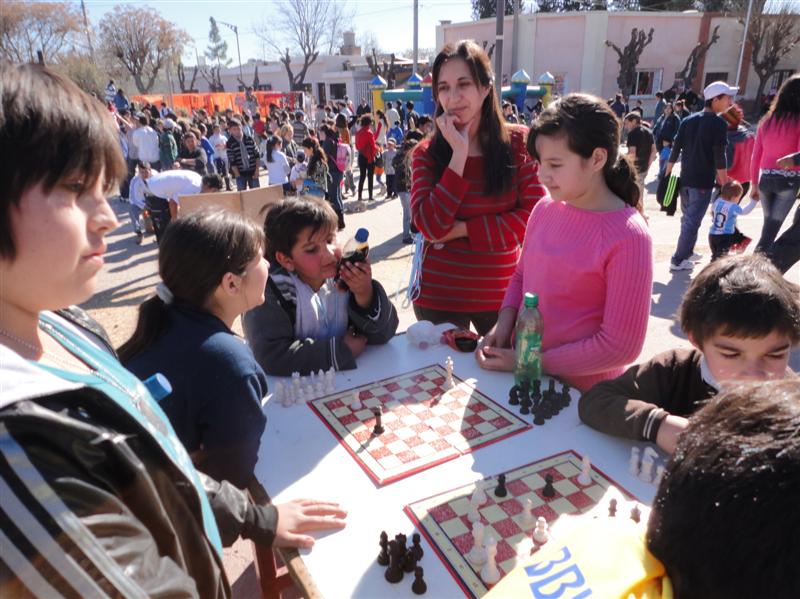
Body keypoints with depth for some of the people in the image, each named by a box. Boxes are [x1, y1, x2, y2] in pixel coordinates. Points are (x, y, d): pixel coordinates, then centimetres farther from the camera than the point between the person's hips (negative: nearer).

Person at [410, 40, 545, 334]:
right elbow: (430, 226, -15)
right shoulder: (426, 153, -2)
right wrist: (459, 154, -17)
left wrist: (460, 229, -16)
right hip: (439, 295, 0)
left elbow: (533, 217, -11)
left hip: (503, 293, 0)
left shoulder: (519, 142, -4)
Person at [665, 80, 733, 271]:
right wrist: (725, 185, -7)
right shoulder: (718, 123, -11)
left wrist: (667, 175, 13)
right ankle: (678, 260, 2)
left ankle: (687, 252, 33)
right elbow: (719, 158, -14)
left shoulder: (687, 120, 7)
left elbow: (675, 149, 6)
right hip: (703, 181, -7)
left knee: (687, 218, 19)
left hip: (685, 178, 7)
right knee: (693, 221, -1)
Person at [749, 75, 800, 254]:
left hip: (765, 179, 5)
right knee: (772, 227, -1)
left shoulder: (767, 120, 8)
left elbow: (755, 156, 9)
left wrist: (754, 184, 15)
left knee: (769, 223, 19)